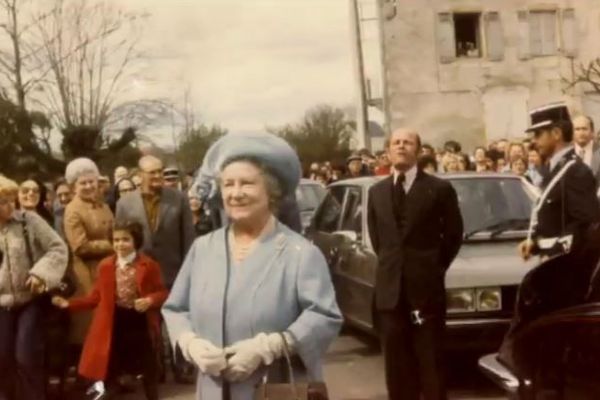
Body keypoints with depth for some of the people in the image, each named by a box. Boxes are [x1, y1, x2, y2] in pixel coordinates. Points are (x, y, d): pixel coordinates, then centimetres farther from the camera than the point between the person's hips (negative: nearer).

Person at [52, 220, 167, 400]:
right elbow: (97, 297, 4)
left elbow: (162, 293, -2)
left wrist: (150, 300, -23)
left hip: (141, 322, -1)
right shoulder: (105, 266, 1)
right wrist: (69, 303, -5)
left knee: (148, 369, 10)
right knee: (110, 370, 7)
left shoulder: (149, 265, -6)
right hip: (114, 323, 2)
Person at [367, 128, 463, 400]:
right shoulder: (376, 192, 10)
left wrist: (434, 268, 1)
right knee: (397, 365, 10)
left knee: (431, 363, 4)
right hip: (390, 288, 4)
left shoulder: (439, 188, -3)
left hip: (426, 287, -4)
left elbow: (454, 233, 2)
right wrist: (390, 263, 11)